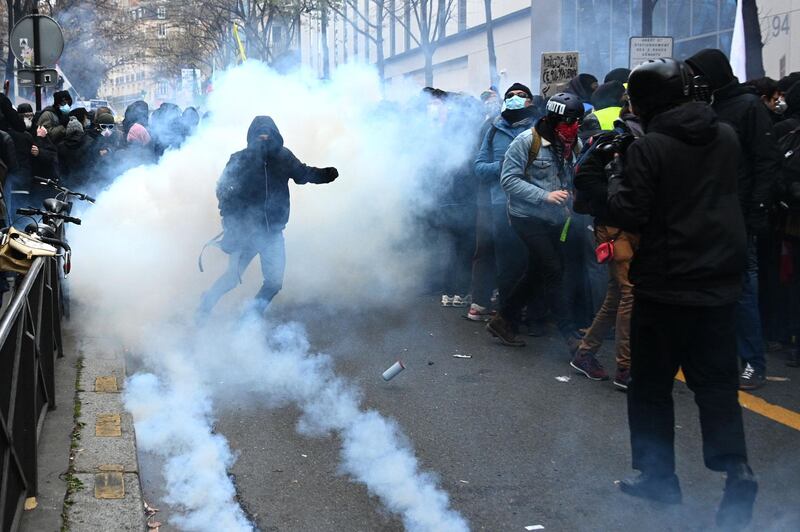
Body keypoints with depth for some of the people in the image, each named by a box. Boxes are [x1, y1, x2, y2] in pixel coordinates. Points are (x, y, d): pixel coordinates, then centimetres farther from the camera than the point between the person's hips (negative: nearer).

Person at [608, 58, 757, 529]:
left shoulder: (649, 147, -14)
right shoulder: (726, 136, 4)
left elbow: (632, 215, -14)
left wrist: (616, 174, 1)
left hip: (666, 284, -5)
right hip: (722, 280, 5)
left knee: (651, 384, 10)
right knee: (717, 382, 10)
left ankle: (659, 476, 15)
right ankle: (736, 468, -5)